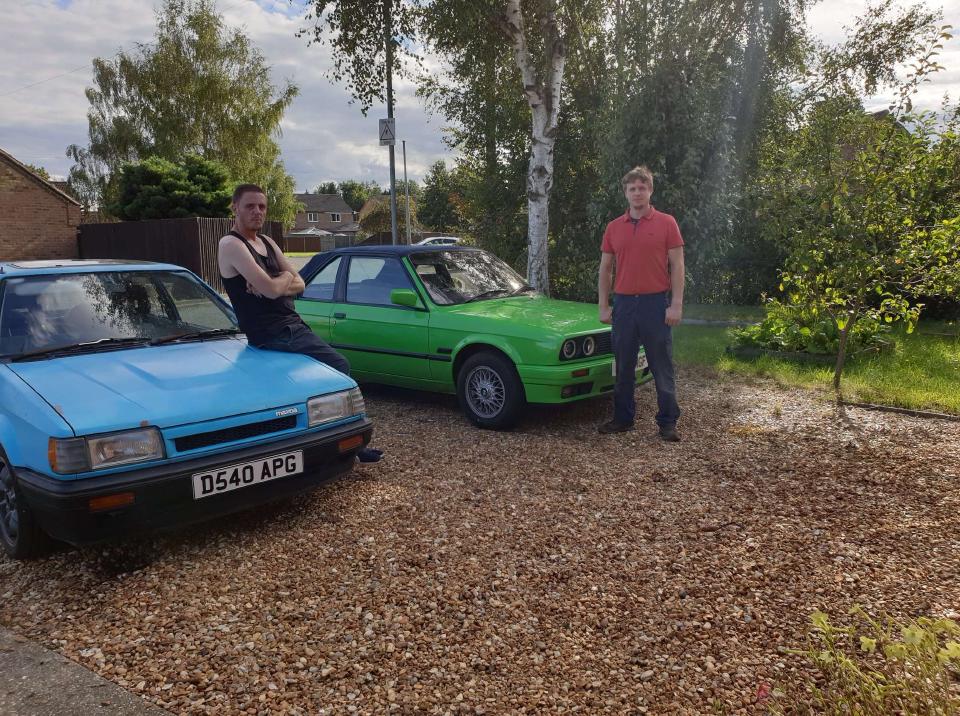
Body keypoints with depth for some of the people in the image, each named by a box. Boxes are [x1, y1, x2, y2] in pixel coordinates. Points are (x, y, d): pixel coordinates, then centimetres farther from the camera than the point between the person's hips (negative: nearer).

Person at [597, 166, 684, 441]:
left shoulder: (666, 223, 0)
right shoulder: (613, 227, 9)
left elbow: (677, 266, -3)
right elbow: (605, 269, 11)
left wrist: (676, 305, -10)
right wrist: (603, 306, 5)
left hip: (656, 303, -3)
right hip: (624, 304, 3)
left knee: (662, 366, 2)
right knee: (623, 366, 10)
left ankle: (668, 422, 11)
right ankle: (623, 418, 22)